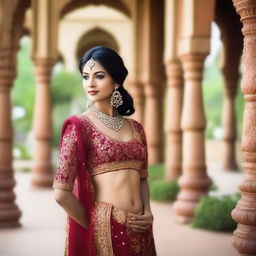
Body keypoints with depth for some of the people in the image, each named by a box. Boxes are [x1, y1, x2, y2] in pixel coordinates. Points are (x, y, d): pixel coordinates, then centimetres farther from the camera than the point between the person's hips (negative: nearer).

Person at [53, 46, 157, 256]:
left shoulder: (135, 128, 8)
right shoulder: (79, 126, -7)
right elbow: (61, 193, -13)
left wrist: (148, 212, 0)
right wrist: (95, 226, -6)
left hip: (139, 230, 5)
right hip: (103, 230, -5)